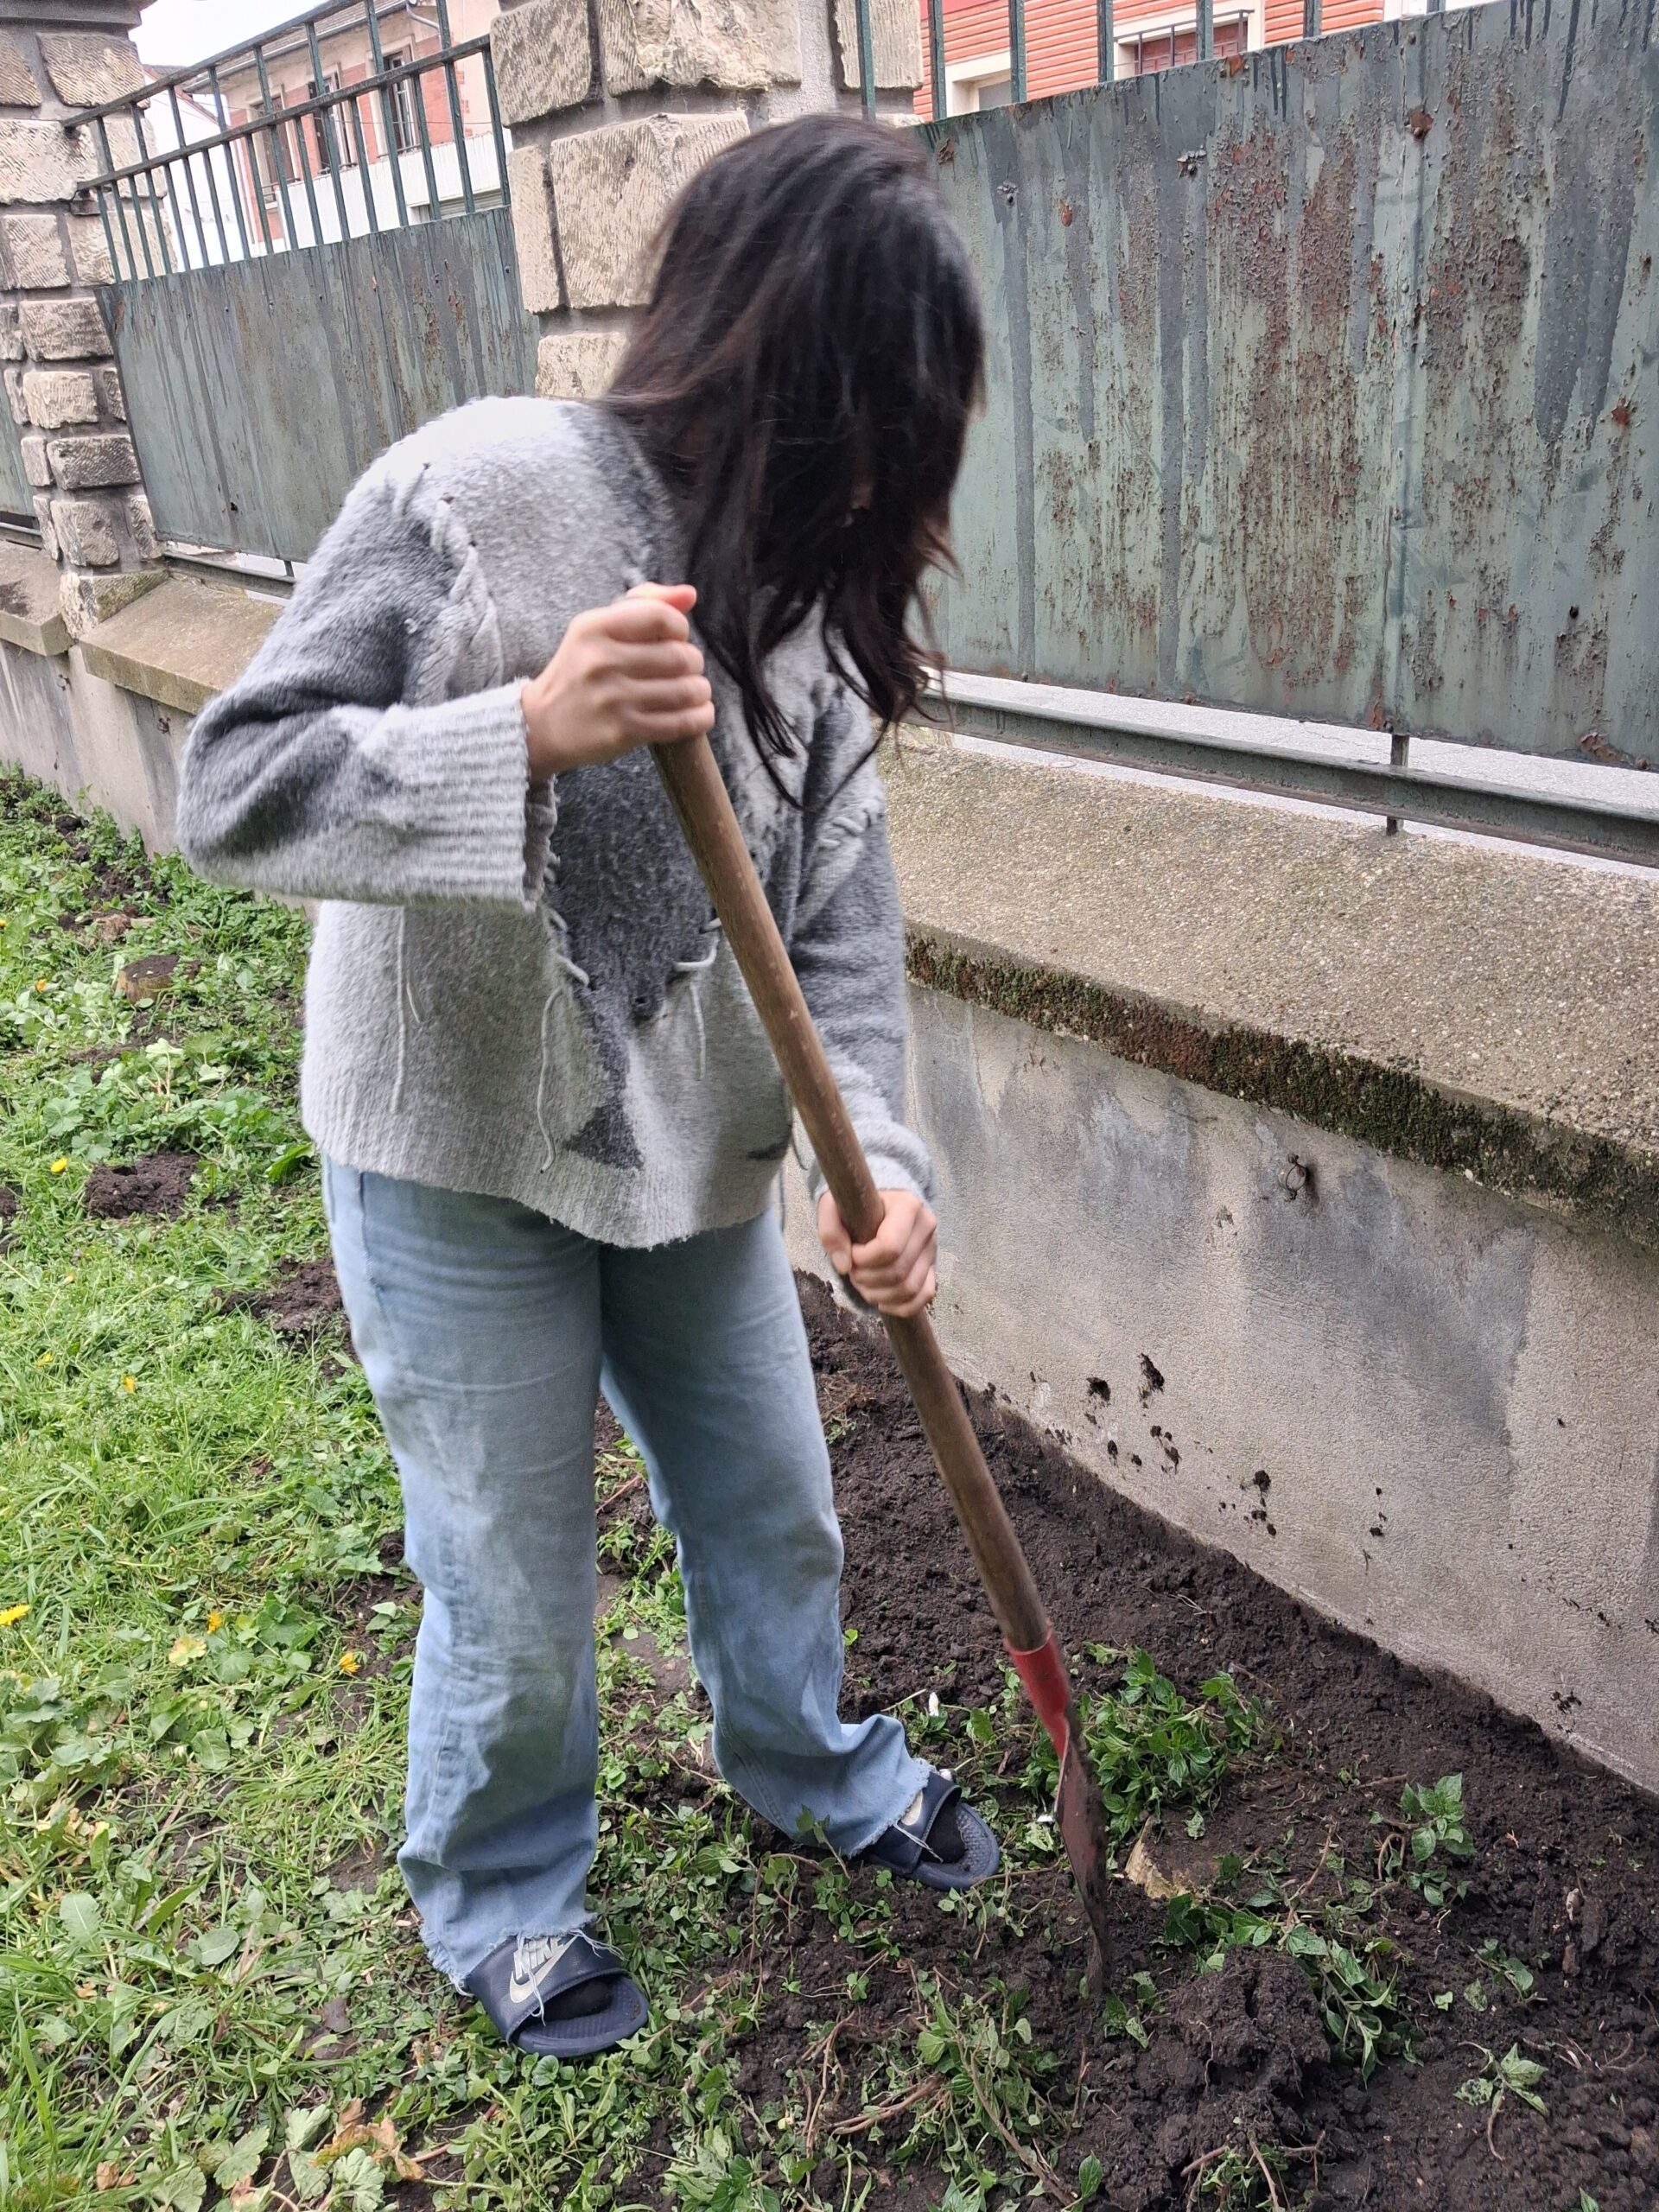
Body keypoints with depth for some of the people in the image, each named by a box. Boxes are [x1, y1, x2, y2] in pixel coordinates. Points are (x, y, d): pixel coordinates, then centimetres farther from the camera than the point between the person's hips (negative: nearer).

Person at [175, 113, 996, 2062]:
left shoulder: (811, 590, 0)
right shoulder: (477, 493, -18)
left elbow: (838, 915, -3)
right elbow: (235, 791, -21)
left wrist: (877, 1158, -17)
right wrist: (535, 731, -35)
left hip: (698, 1160, 6)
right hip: (462, 1166, -5)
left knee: (773, 1518, 22)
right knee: (517, 1612, 11)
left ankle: (811, 1772, 54)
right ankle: (497, 1903, 43)